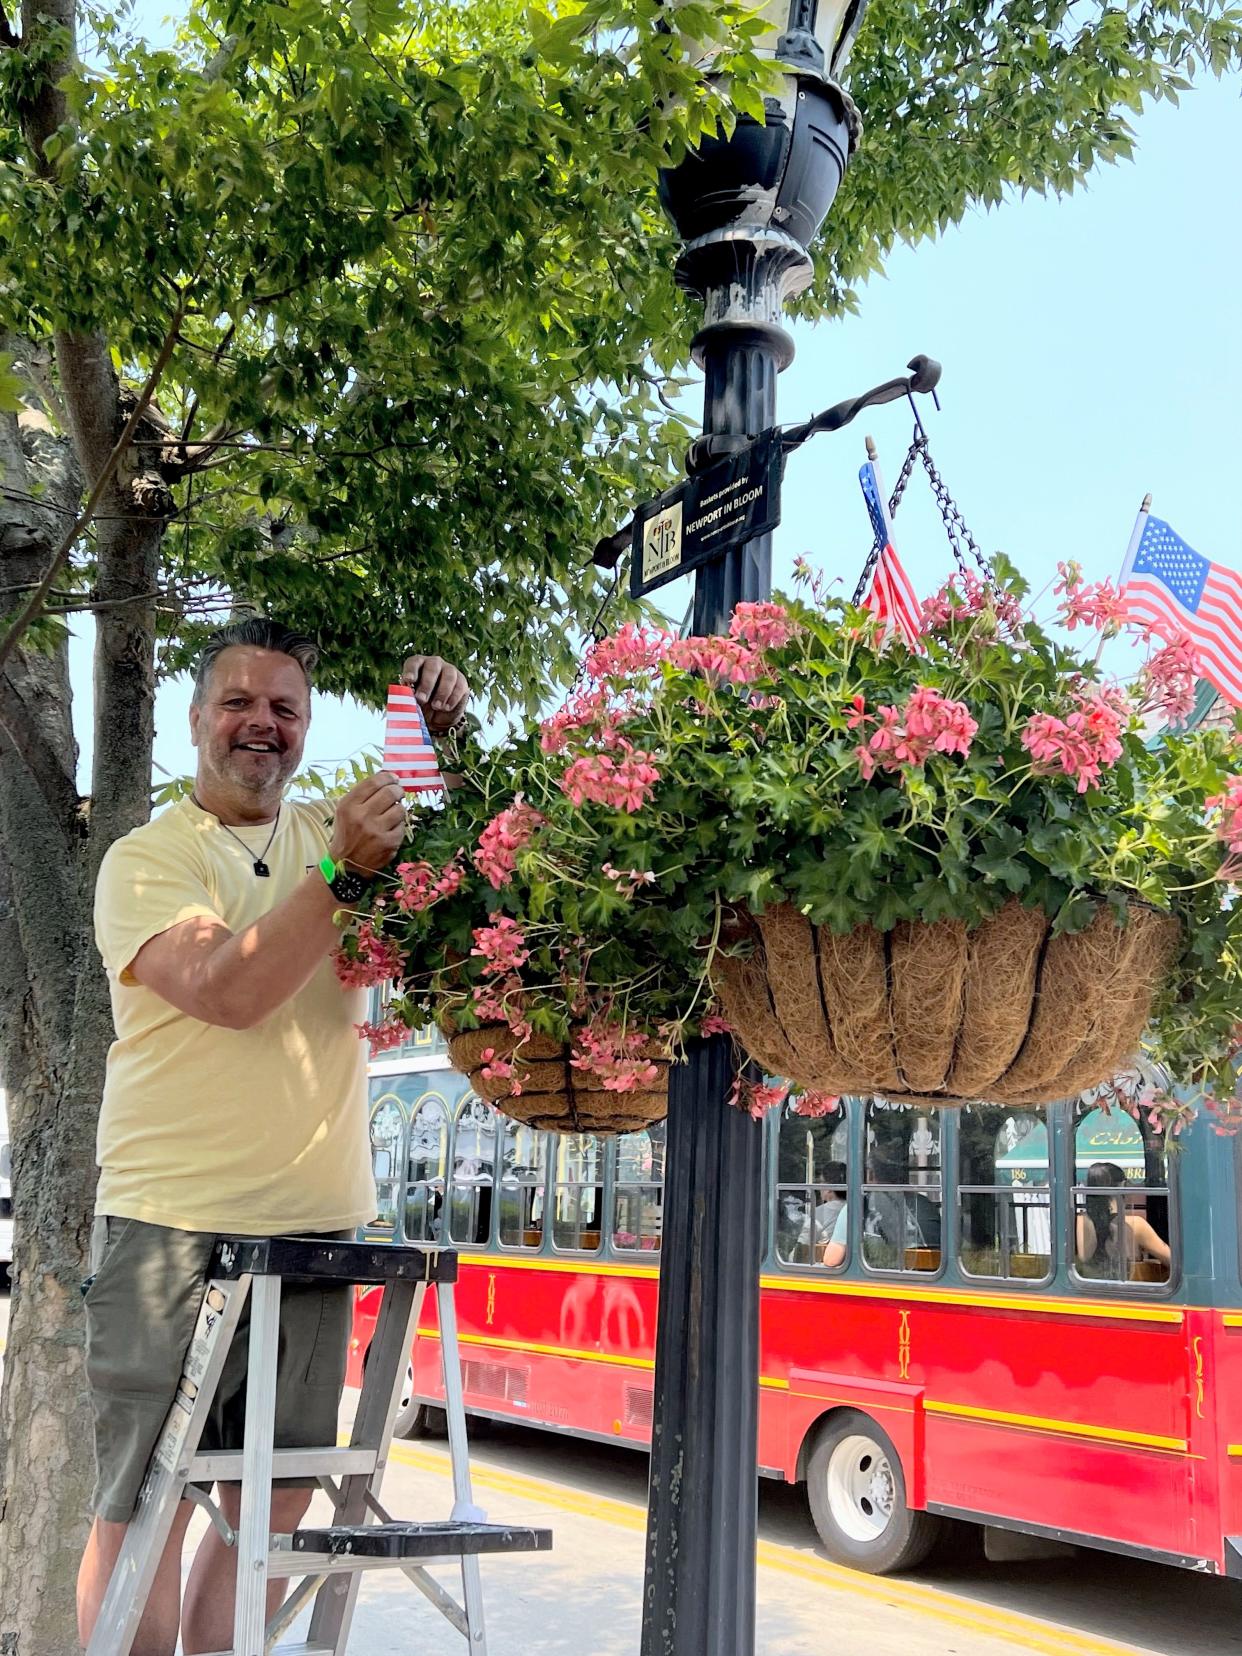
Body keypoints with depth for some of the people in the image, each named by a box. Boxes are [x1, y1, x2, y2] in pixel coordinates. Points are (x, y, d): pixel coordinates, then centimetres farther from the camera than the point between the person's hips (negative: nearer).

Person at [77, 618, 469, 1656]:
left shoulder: (334, 834, 11)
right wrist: (345, 873, -21)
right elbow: (227, 990, -19)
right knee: (147, 1504, 0)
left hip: (316, 1221, 5)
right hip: (176, 1221, -5)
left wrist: (444, 733, -4)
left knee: (276, 1504, 11)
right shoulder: (148, 858, -3)